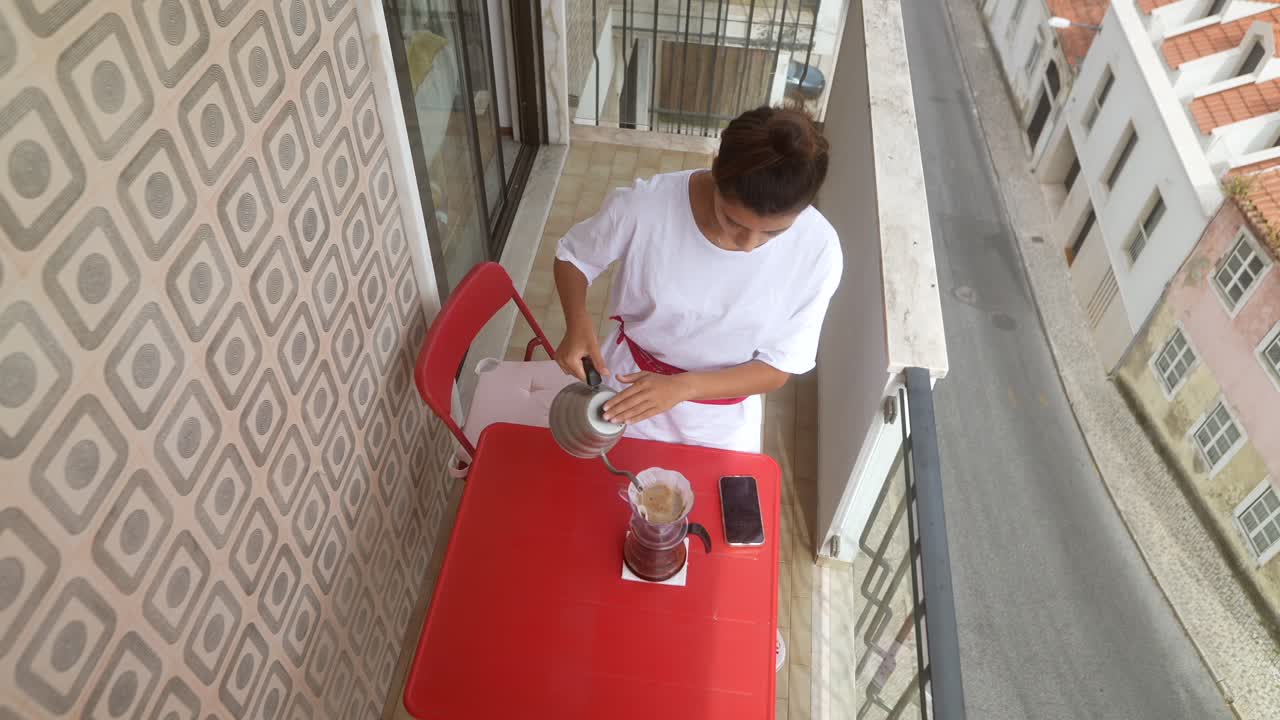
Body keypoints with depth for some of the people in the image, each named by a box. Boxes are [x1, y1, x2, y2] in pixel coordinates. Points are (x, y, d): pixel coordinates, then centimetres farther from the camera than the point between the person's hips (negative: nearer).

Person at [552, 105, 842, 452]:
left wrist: (683, 386, -30)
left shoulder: (817, 250, -25)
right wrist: (578, 325, -27)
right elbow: (572, 256, -8)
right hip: (628, 383, 0)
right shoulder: (644, 205, -28)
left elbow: (777, 368, -17)